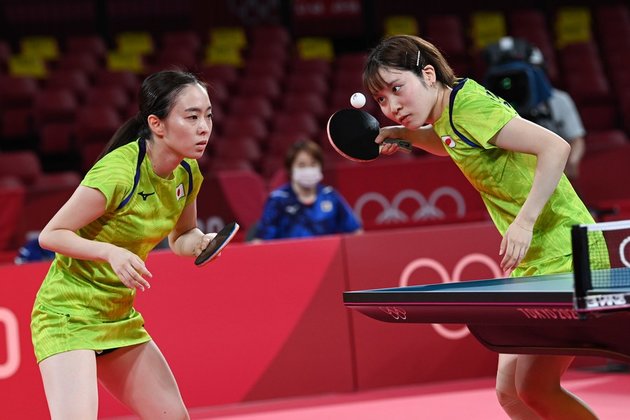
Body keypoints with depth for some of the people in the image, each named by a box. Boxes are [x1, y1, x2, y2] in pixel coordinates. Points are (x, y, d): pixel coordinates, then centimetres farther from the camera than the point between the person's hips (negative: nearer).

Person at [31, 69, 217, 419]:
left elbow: (179, 239, 16)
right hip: (66, 313, -8)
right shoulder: (118, 171, -24)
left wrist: (198, 241, -7)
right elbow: (50, 234, -18)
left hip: (120, 317, 8)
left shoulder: (188, 174, 0)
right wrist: (111, 252, -33)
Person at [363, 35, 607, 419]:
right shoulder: (445, 117, 10)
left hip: (565, 253, -10)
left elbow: (555, 147, -26)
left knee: (535, 389, -13)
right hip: (533, 262, 10)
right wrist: (403, 133, 19)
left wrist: (525, 220, -30)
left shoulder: (469, 104, -17)